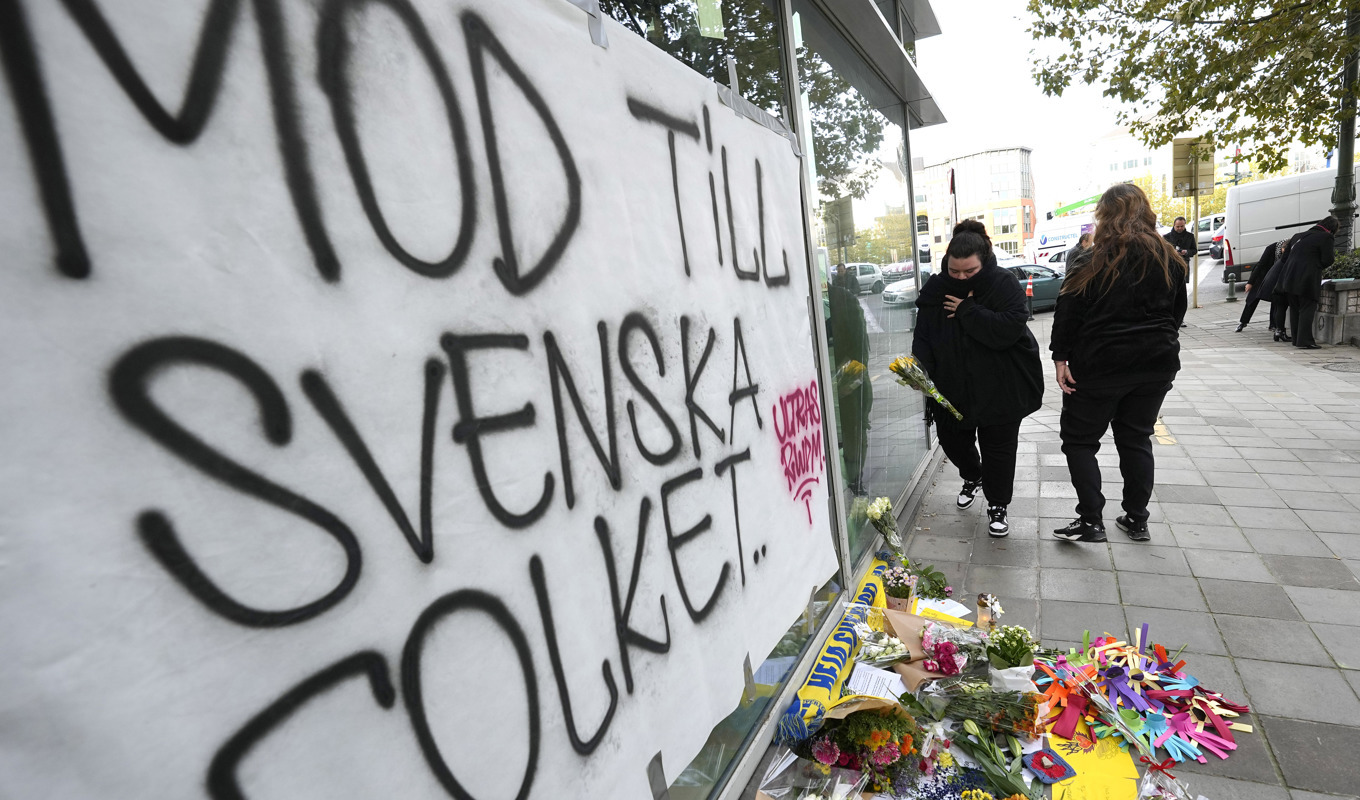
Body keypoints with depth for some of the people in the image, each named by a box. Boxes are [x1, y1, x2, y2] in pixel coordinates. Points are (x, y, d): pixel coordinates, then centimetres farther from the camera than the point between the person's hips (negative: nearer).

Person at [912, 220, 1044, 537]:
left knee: (998, 448, 6)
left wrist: (967, 310, -25)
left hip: (1000, 388, -3)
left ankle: (997, 506, 27)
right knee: (952, 440, 16)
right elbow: (923, 336, -4)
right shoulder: (936, 288, -5)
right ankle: (972, 478, 48)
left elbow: (1008, 330, -28)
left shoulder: (1004, 284, -14)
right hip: (952, 386, 4)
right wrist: (920, 368, -21)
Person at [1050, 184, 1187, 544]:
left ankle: (1091, 521, 0)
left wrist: (1061, 357, -7)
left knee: (1079, 439, 5)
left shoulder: (1090, 263, -12)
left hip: (1100, 365, -5)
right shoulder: (1170, 259, 6)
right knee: (1136, 438, 16)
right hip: (1156, 365, 6)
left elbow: (1067, 315, -13)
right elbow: (1178, 311, 15)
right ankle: (1137, 520, 22)